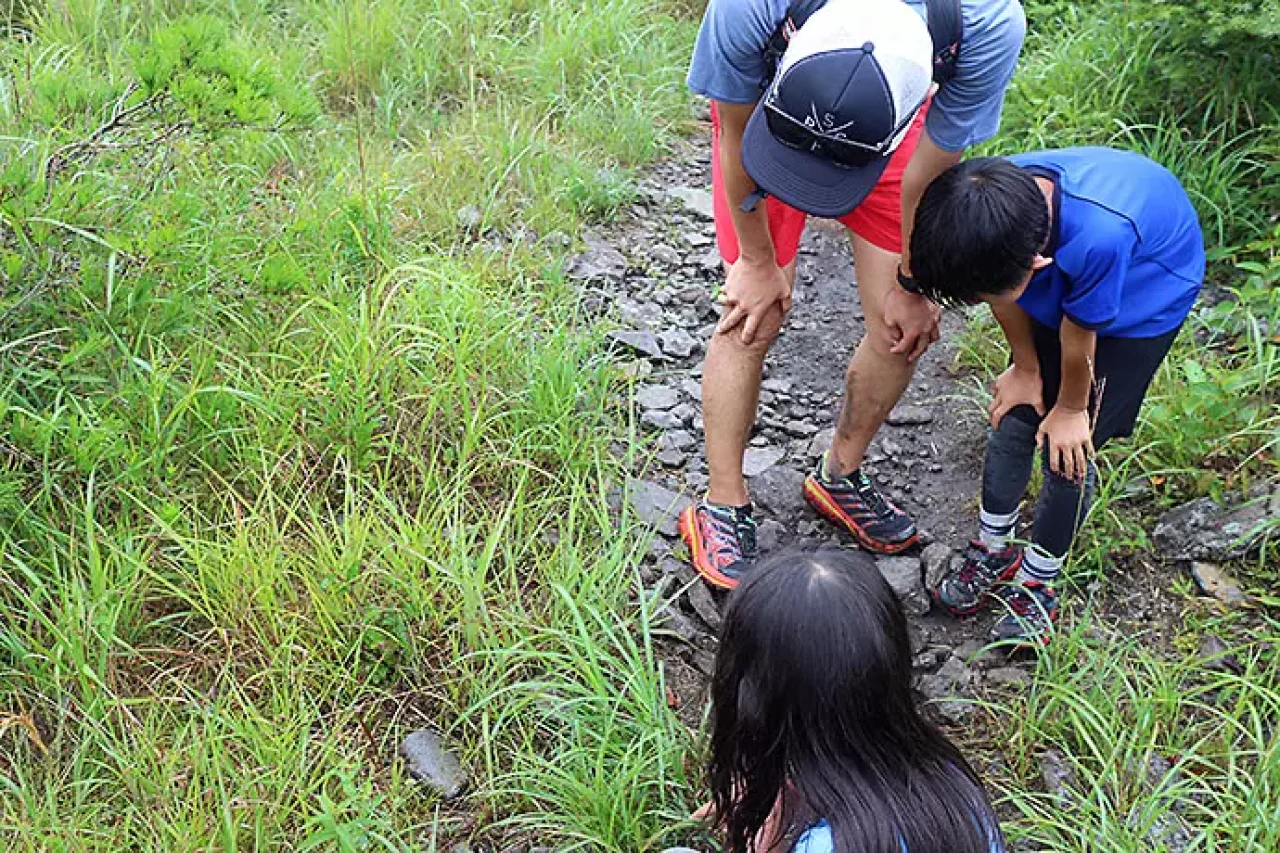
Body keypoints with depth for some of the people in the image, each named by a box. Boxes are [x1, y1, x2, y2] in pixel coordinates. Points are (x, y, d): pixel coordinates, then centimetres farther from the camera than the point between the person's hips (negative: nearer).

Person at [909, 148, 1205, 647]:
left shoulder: (1101, 235, -48)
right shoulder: (994, 198, -32)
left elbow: (1078, 336, -27)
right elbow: (1003, 294, -11)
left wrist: (1071, 408, -9)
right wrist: (1026, 369, 1)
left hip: (1147, 291, -5)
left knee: (1068, 447, -5)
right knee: (1013, 416, 5)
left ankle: (1037, 579, 18)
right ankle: (993, 553, 27)